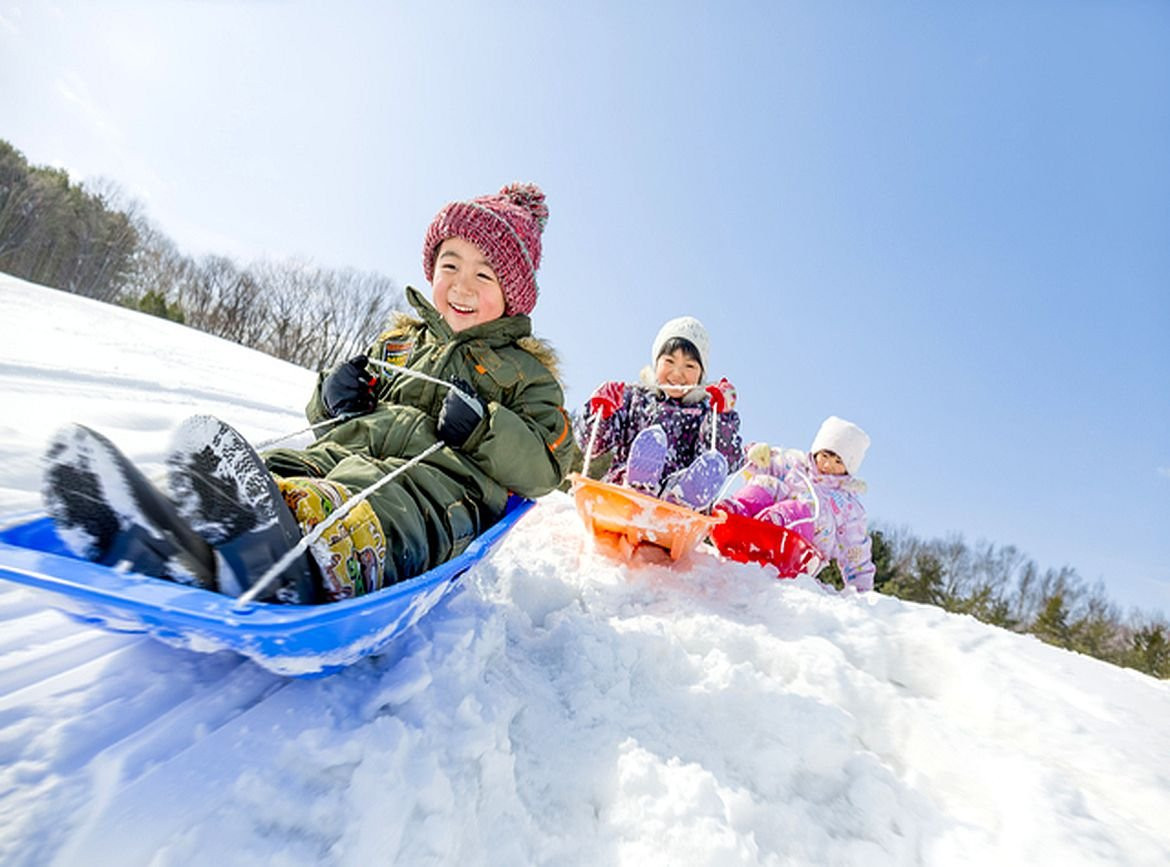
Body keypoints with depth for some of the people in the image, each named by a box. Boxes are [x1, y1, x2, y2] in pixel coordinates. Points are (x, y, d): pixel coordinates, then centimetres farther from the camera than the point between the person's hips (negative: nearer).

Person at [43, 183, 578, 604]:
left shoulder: (524, 369, 14)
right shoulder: (399, 339, 28)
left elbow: (544, 467, 3)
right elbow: (330, 415, 33)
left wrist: (483, 426, -14)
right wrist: (334, 395, 8)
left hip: (441, 481, -5)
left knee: (358, 508, -40)